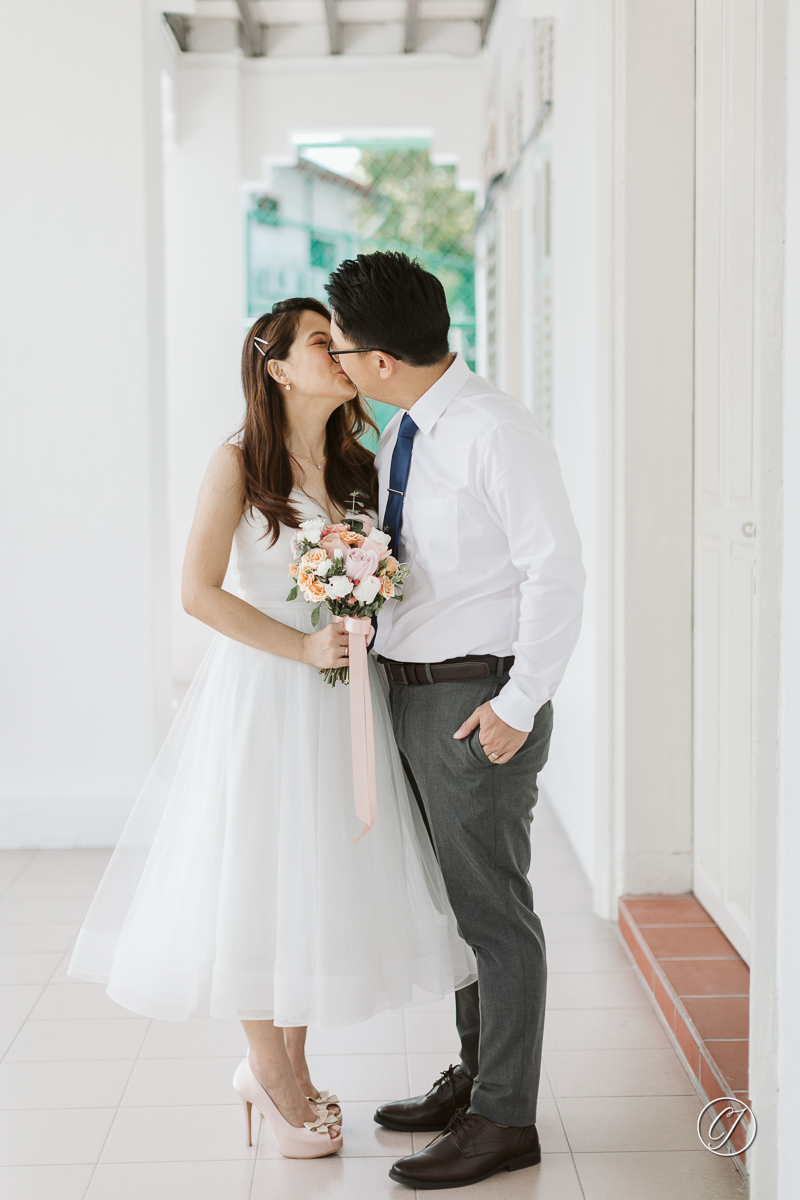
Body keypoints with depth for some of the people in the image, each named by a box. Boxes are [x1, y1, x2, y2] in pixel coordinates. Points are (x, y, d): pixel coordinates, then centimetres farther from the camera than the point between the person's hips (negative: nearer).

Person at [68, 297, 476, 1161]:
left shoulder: (359, 468, 9)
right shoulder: (238, 465, -7)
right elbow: (199, 592, -13)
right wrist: (302, 647, -17)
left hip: (343, 697, 5)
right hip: (260, 692, -5)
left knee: (325, 875, 10)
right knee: (258, 878, 3)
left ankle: (286, 1064, 29)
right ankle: (270, 1074, 21)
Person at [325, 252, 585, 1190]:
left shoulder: (494, 433, -18)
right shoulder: (399, 435, 9)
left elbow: (555, 571, -19)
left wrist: (518, 706, -19)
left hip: (478, 703, -9)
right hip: (411, 691, 9)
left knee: (493, 908, 0)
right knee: (453, 894, 19)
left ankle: (505, 1120, 12)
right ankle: (475, 1076, 35)